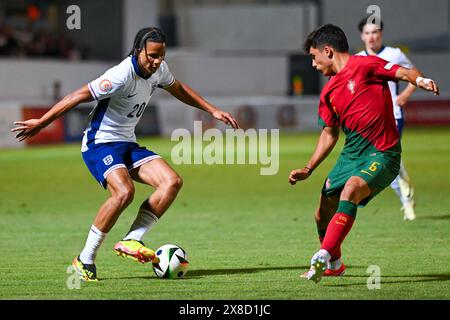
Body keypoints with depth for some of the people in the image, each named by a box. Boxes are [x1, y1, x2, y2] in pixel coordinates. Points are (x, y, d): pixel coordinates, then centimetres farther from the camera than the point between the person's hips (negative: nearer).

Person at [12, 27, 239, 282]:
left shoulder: (158, 69, 1)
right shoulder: (122, 75, -24)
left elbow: (178, 89, 24)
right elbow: (79, 96, -22)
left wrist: (213, 110, 23)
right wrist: (41, 123, -22)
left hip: (128, 145, 8)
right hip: (100, 144, -8)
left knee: (172, 181, -12)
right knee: (124, 192, -33)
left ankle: (131, 241, -12)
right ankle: (86, 259, -19)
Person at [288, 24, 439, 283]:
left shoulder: (364, 65, -7)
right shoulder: (329, 92, 14)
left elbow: (404, 73, -17)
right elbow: (330, 134, 22)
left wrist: (420, 80, -40)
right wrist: (308, 170, 16)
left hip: (382, 154, -8)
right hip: (351, 155, 8)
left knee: (351, 188, -33)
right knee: (323, 213, 8)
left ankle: (324, 257, -34)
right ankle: (334, 264, 36)